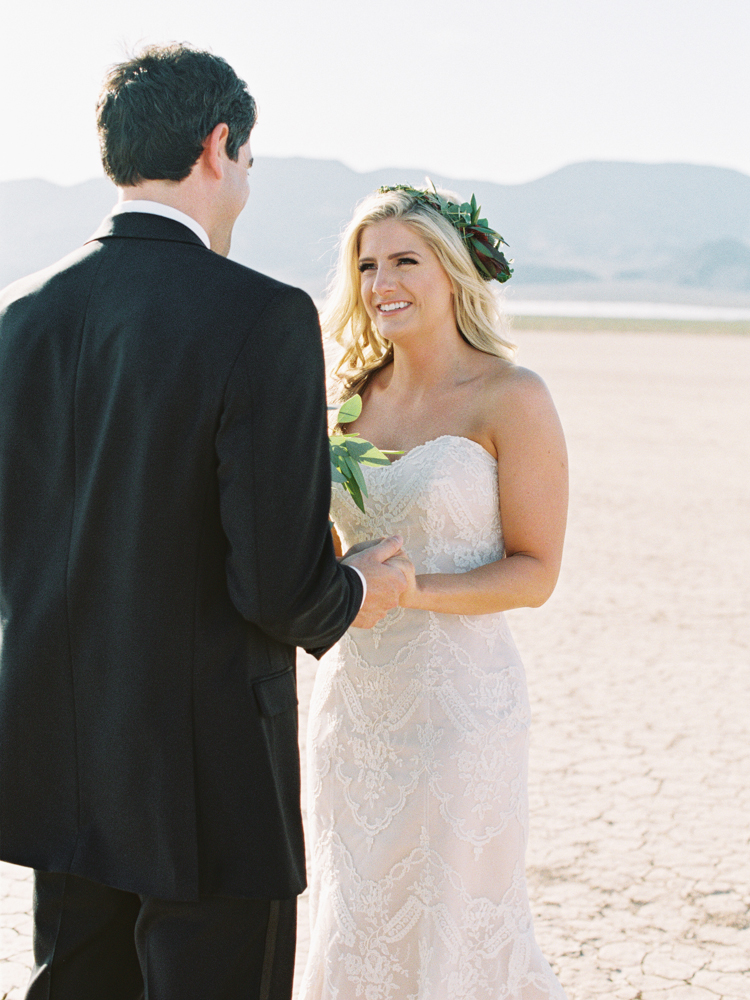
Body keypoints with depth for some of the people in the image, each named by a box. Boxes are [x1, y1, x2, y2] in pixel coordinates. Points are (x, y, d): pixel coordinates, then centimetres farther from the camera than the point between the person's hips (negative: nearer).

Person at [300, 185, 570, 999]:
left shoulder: (510, 399, -8)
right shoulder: (355, 397, 9)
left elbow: (535, 572, -9)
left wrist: (408, 589, -21)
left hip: (456, 698, -6)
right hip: (353, 693, 6)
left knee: (451, 930, 3)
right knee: (355, 926, 13)